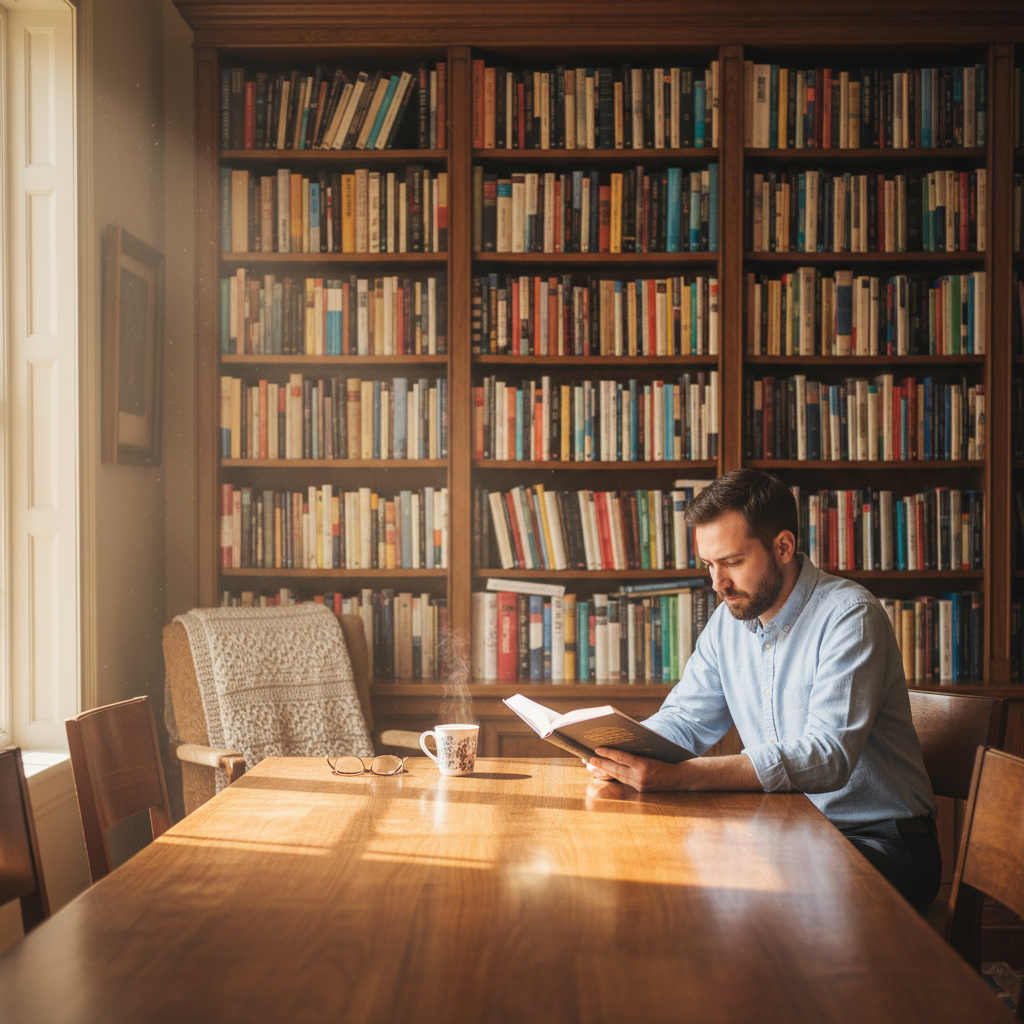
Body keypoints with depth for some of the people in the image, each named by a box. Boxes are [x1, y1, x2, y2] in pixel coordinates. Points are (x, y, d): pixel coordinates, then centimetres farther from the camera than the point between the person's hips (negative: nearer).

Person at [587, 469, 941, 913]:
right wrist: (620, 747, -13)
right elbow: (683, 720, 12)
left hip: (877, 842, -6)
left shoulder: (850, 616, -18)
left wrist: (682, 775, -41)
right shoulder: (728, 620, 6)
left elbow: (828, 756, -30)